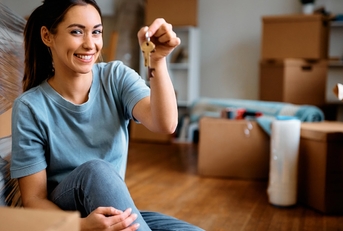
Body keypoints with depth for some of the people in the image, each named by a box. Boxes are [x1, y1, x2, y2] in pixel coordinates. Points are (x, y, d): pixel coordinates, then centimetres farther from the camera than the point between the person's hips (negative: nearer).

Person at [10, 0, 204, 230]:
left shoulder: (116, 76, -6)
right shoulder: (30, 107, -14)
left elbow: (165, 124, -23)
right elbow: (34, 199, -13)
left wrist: (157, 60, -38)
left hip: (118, 211, 2)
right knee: (95, 170, -33)